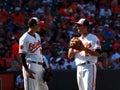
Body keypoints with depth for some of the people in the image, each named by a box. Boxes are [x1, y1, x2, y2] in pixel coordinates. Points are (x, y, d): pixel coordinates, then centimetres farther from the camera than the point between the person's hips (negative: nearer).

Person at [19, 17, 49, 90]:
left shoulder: (37, 36, 16)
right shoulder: (25, 38, -12)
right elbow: (22, 55, -15)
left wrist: (44, 66, 18)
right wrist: (27, 69, -23)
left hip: (40, 66, 9)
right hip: (31, 66, -9)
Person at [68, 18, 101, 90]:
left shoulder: (93, 38, 0)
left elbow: (98, 54, -11)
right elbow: (70, 56, 15)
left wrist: (84, 48, -20)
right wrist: (72, 47, -5)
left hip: (89, 67, -7)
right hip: (79, 68, 7)